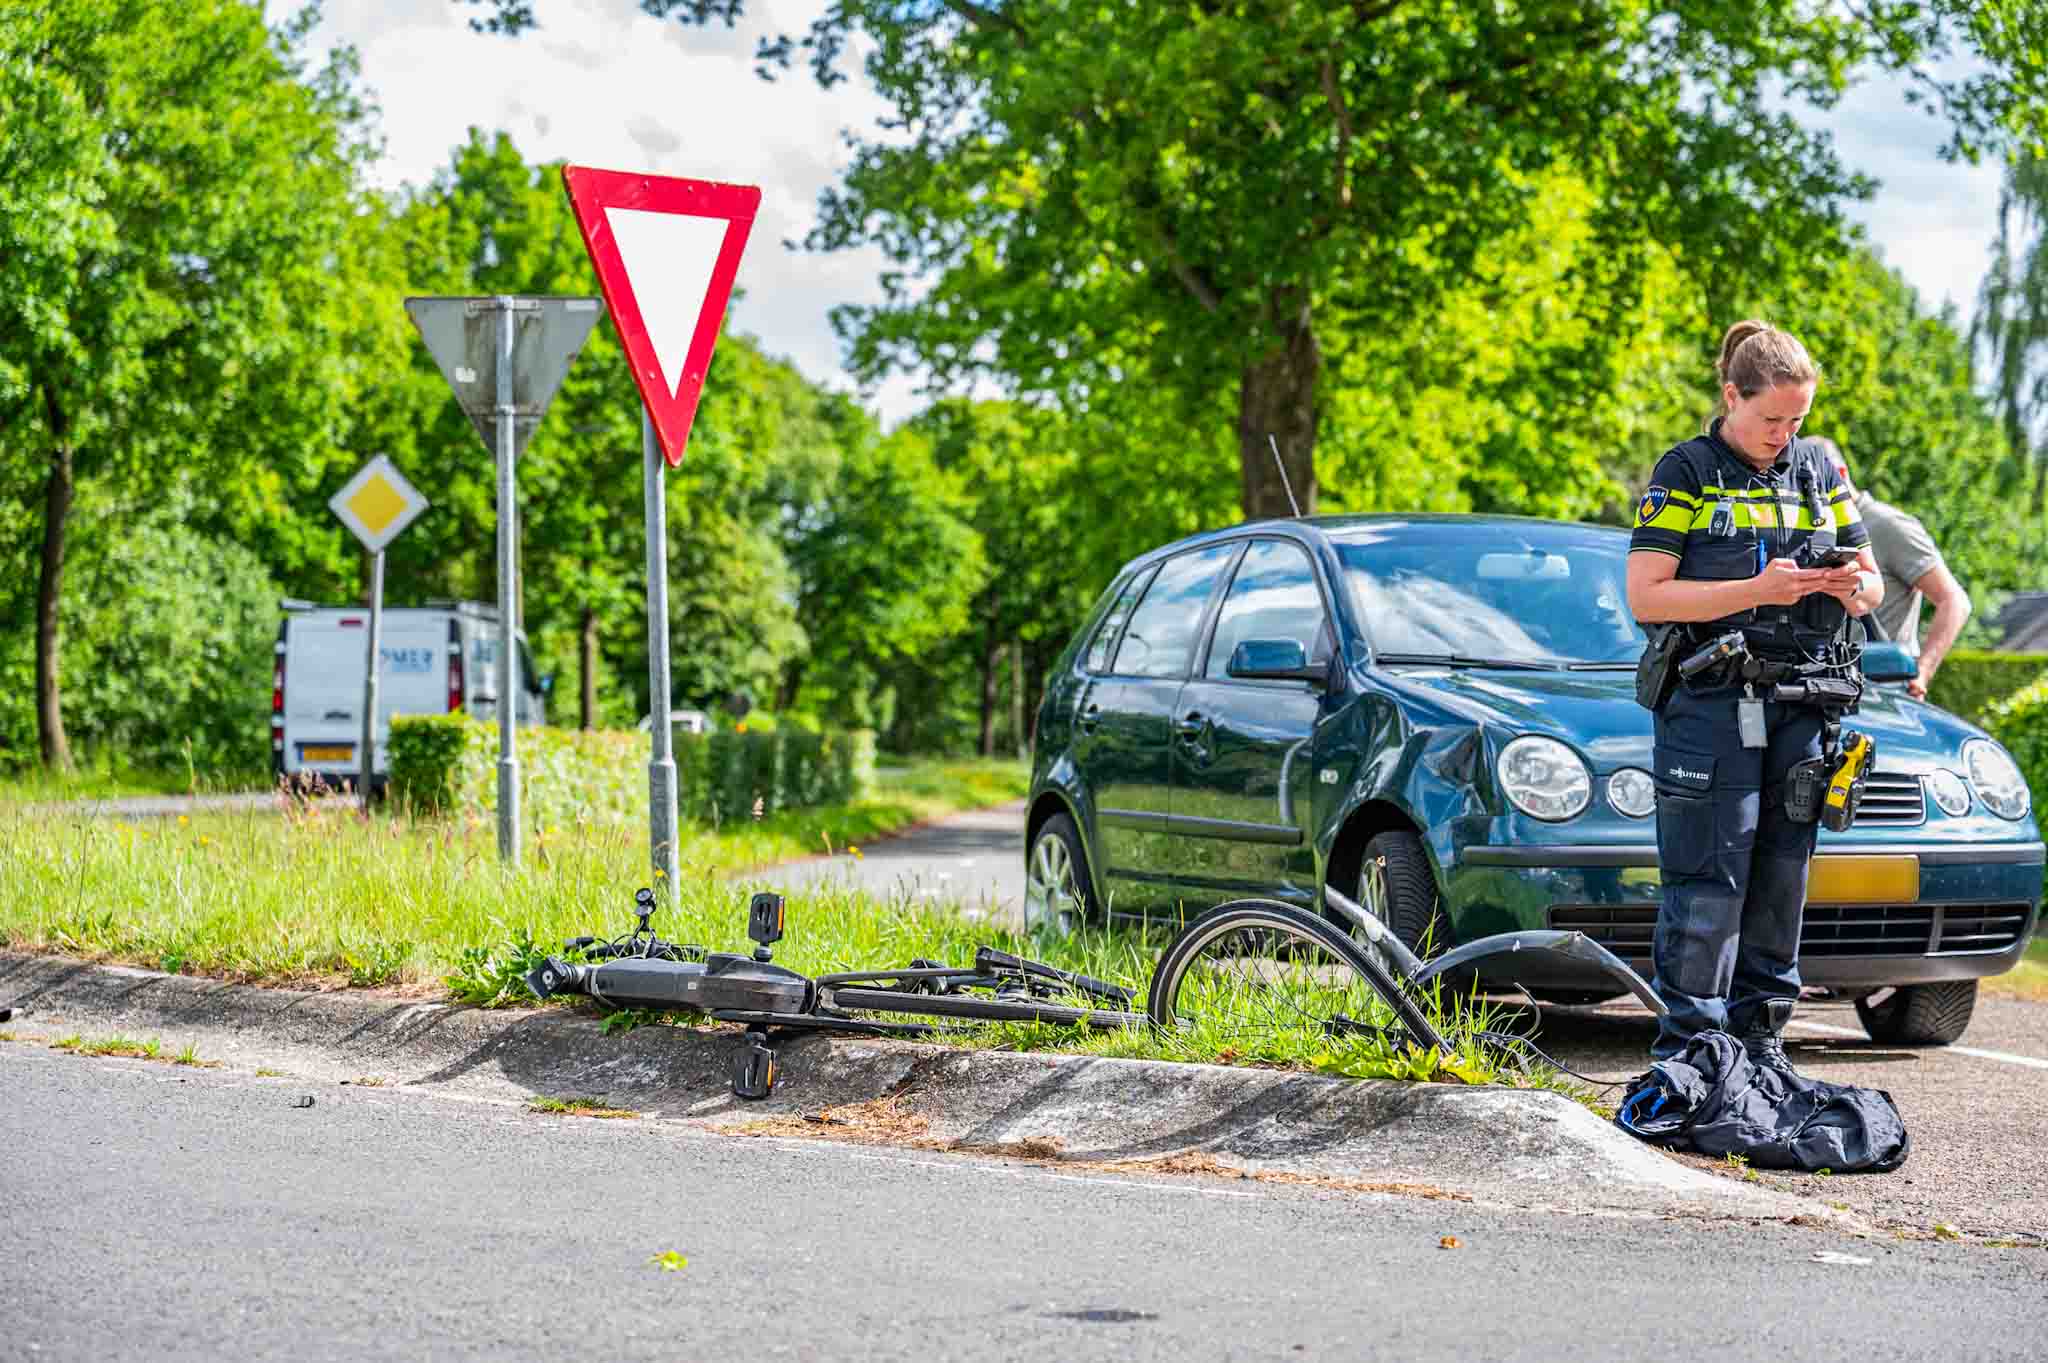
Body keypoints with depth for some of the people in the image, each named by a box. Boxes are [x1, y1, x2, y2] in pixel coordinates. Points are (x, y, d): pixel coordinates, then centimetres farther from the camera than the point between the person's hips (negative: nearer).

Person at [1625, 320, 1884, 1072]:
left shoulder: (1820, 468, 15)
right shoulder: (1687, 472, 0)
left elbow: (1871, 581, 21)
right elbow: (1645, 596, -7)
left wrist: (1854, 585, -4)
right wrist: (1757, 591, -16)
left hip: (1802, 708, 5)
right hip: (1712, 706, -5)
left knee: (1782, 880, 6)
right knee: (1709, 885, -8)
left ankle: (1761, 1035, 14)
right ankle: (1688, 1048, -5)